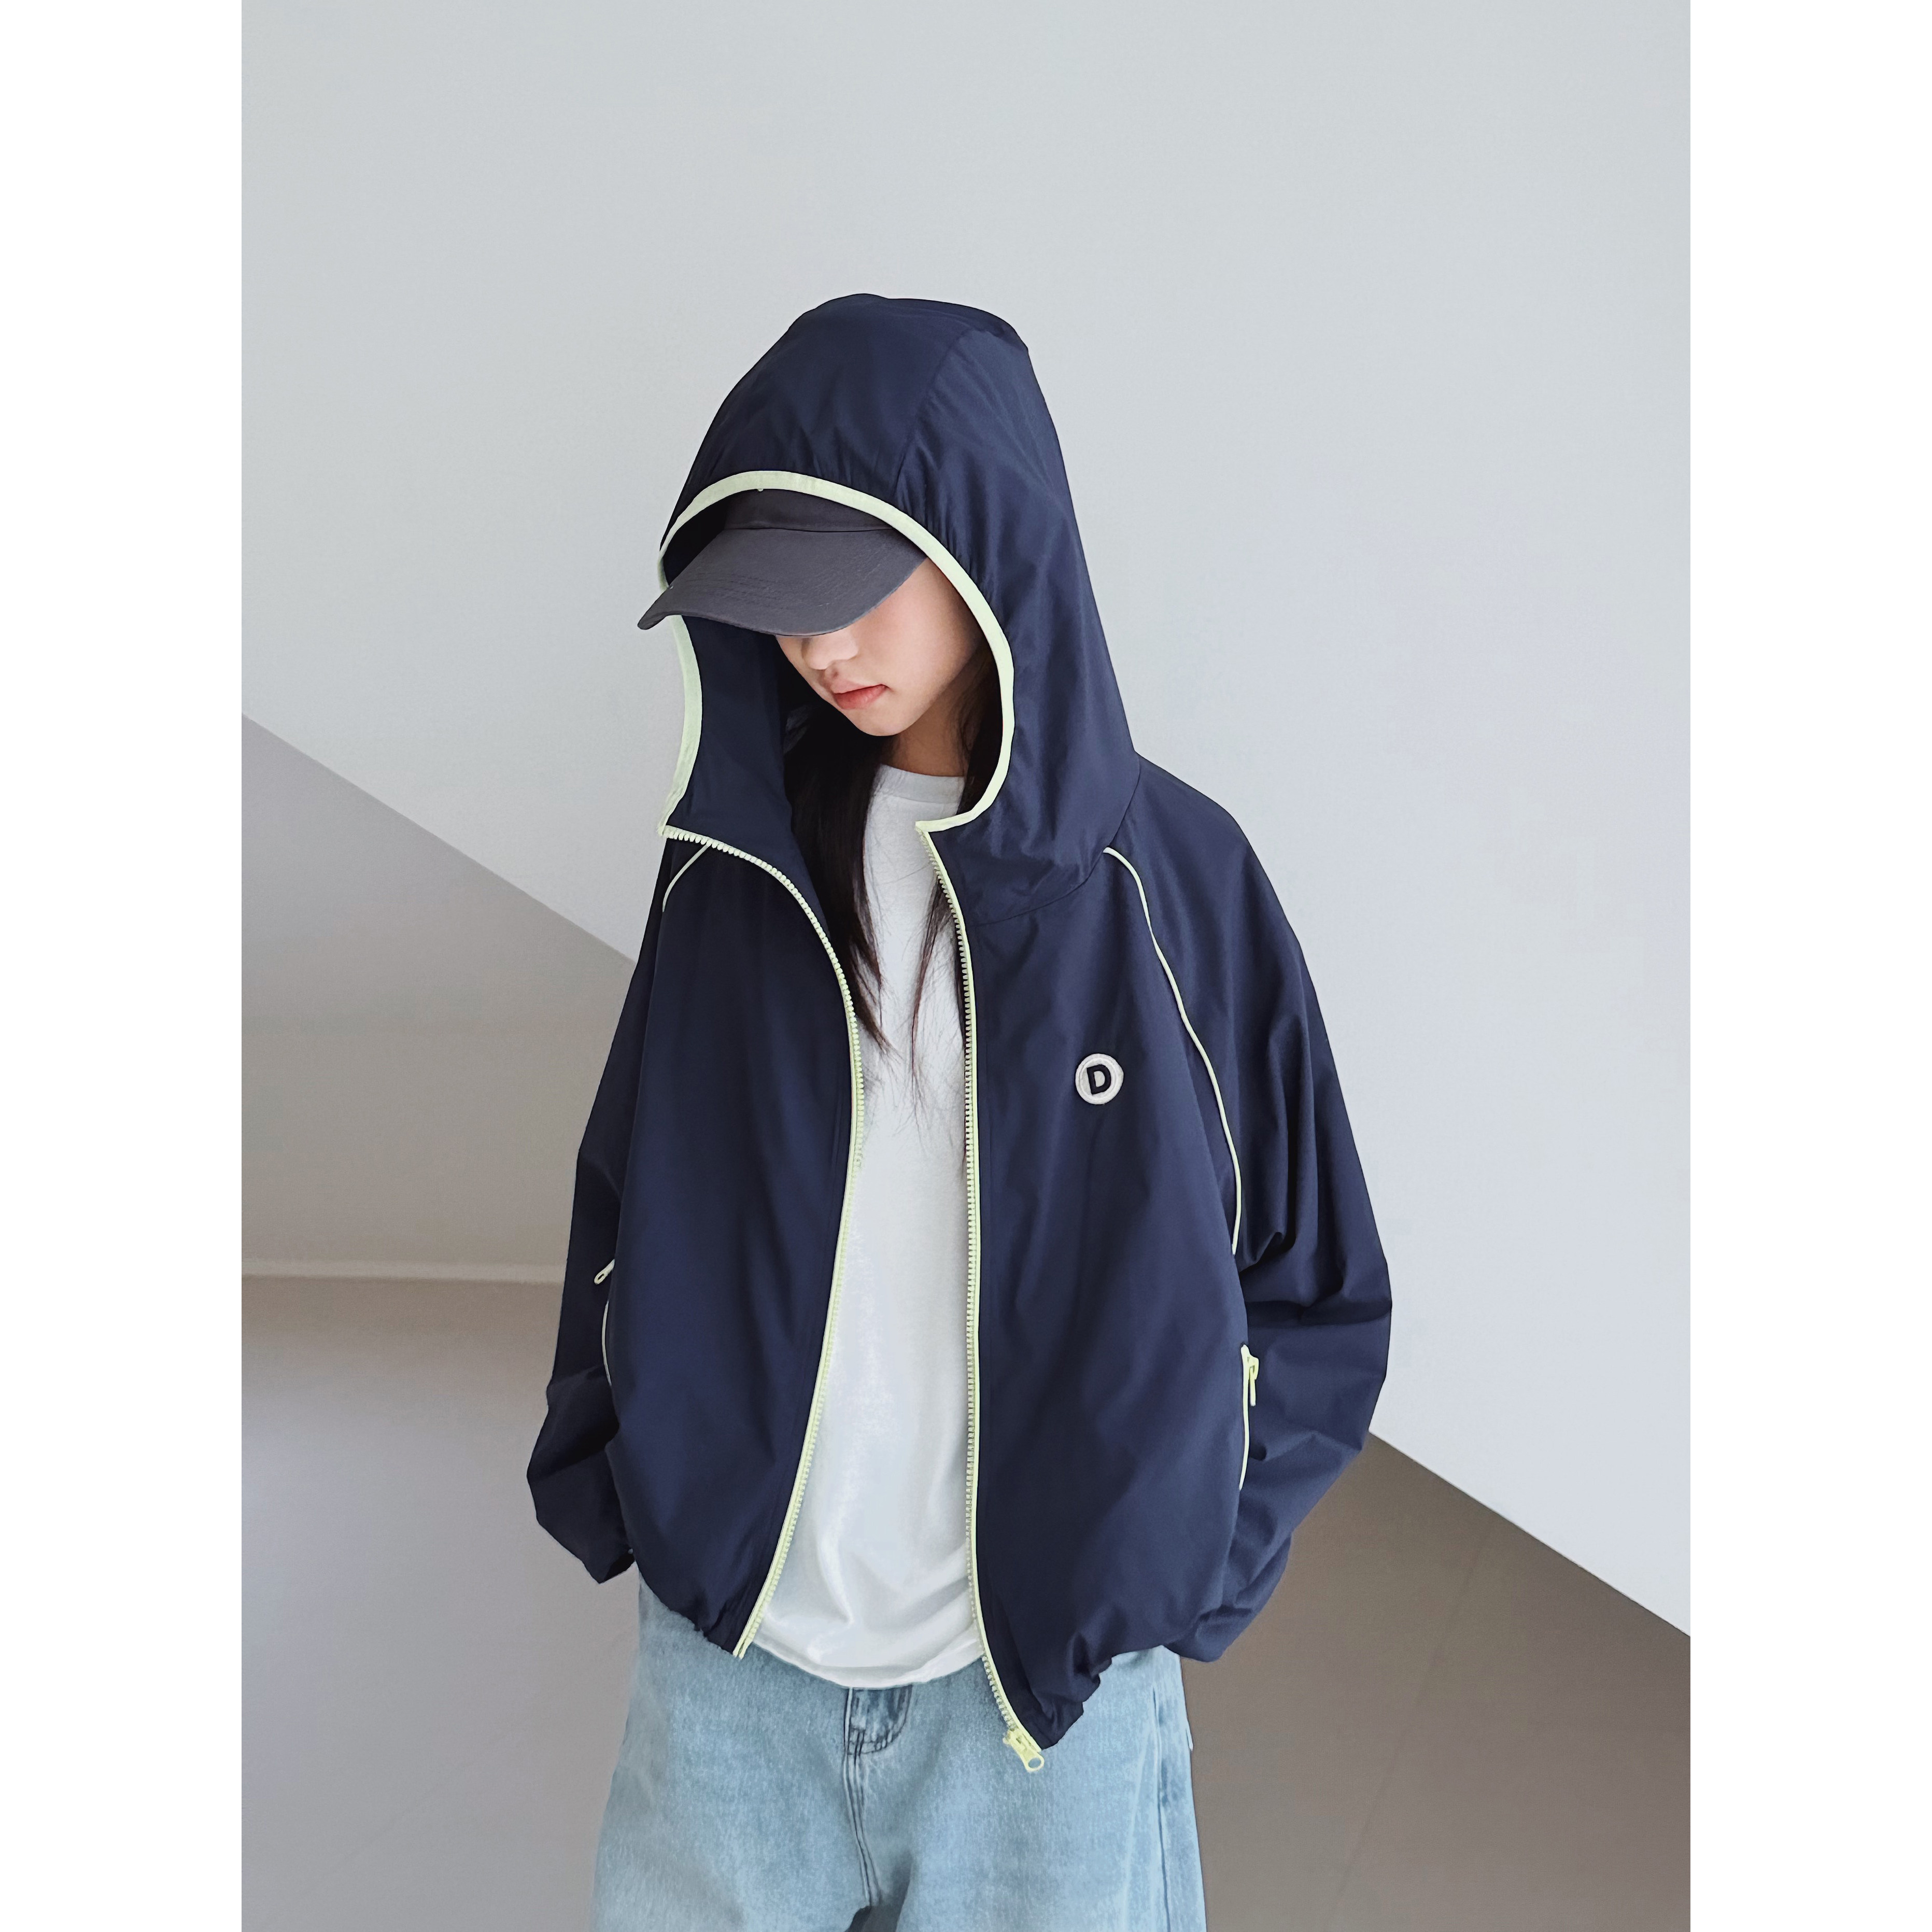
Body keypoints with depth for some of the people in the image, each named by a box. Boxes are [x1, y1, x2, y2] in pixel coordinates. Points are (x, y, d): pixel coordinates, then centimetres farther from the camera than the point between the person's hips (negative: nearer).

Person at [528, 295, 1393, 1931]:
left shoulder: (1167, 877, -7)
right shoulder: (737, 854, 0)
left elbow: (1314, 1293, 0)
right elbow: (629, 1193, 9)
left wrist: (1168, 1578, -4)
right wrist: (608, 1488, 1)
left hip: (1046, 1682, -2)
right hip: (726, 1669, 2)